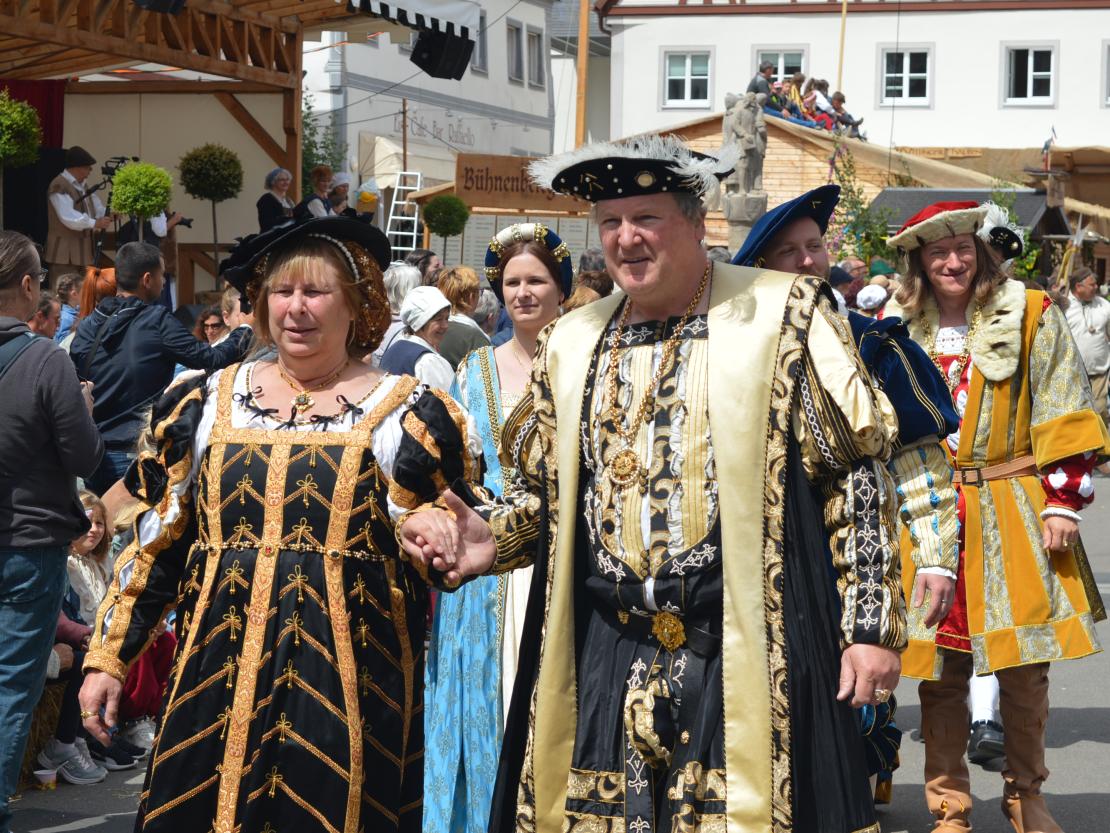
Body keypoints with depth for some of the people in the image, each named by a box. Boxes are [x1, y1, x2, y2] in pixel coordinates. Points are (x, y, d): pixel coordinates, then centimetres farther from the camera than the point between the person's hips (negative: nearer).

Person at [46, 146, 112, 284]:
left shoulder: (82, 185, 16)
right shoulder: (59, 186, -14)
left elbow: (98, 209, 16)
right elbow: (68, 217, -24)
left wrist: (110, 214, -6)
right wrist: (94, 223, -28)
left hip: (83, 249, 9)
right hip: (64, 251, -9)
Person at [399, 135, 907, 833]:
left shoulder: (784, 316, -1)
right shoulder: (571, 344, 14)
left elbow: (856, 471, -2)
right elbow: (546, 492, 21)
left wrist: (872, 626, -7)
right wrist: (490, 538, -1)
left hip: (750, 654, -4)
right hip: (604, 662, 4)